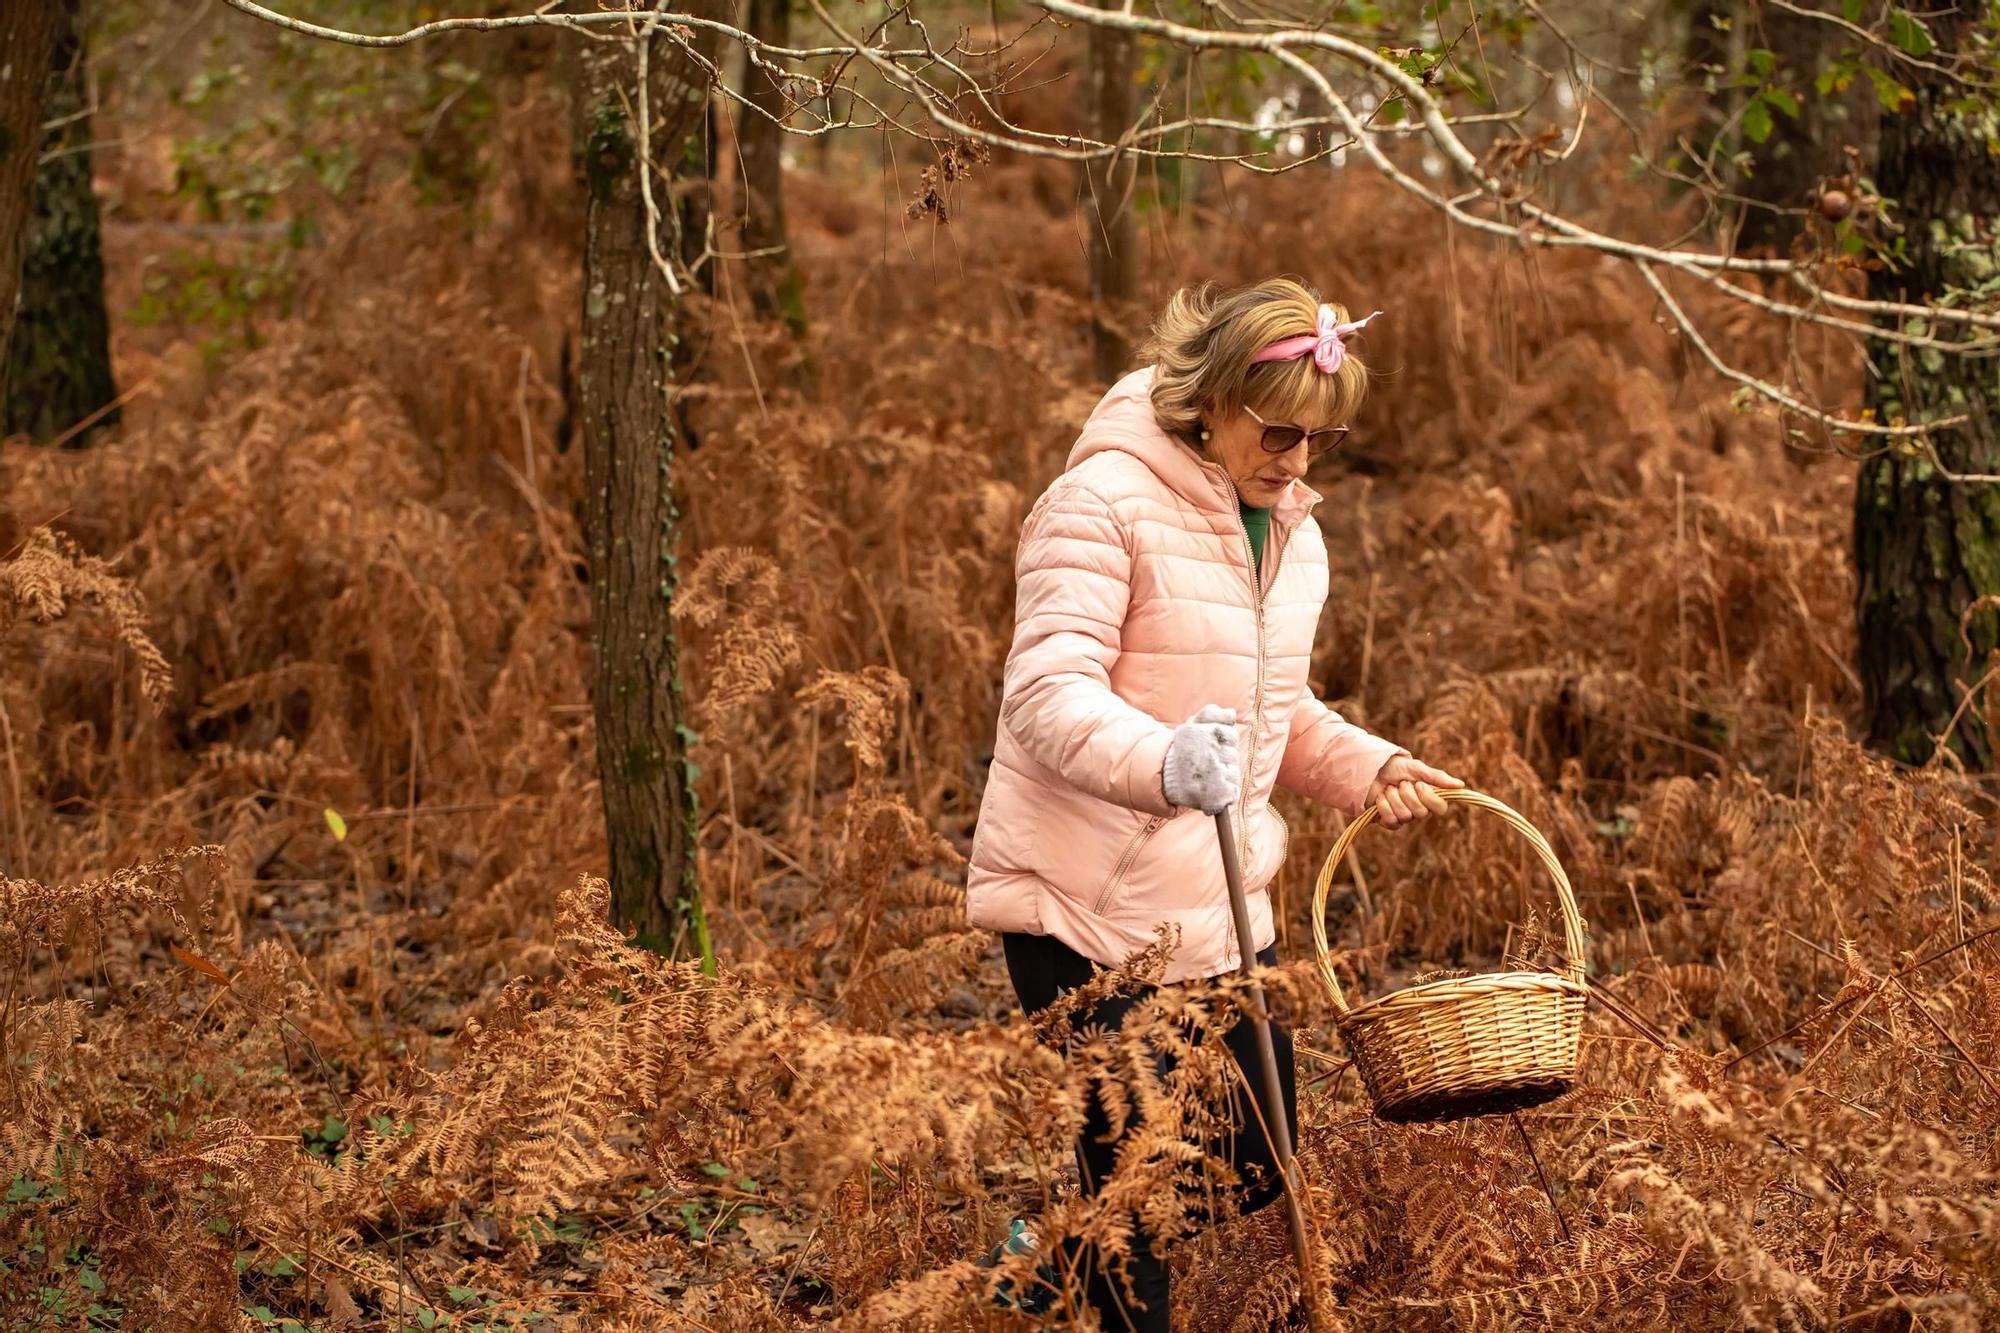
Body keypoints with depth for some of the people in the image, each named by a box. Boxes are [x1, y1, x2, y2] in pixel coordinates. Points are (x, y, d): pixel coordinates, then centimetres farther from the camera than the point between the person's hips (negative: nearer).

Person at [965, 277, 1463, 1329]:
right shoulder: (1104, 504, -14)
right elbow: (1049, 694, -25)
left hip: (1219, 905, 8)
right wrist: (1165, 764, -44)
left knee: (1258, 1167, 12)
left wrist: (1369, 770, 7)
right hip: (1087, 902, -8)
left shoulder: (1291, 533, 13)